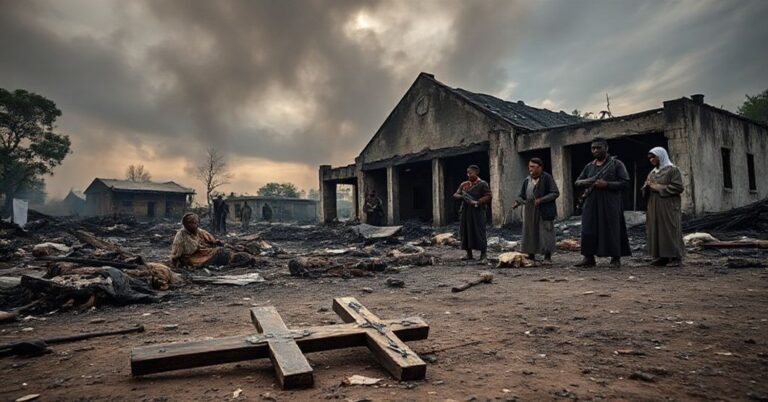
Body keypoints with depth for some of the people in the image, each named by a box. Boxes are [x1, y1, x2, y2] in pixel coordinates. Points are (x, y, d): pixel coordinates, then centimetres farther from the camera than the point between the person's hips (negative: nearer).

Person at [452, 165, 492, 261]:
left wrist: (477, 202, -21)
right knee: (465, 232, 3)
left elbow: (488, 196, -7)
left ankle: (483, 253, 4)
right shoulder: (464, 184, 15)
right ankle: (469, 254, 10)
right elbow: (455, 194, 15)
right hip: (465, 211, 5)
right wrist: (460, 196, -9)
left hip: (477, 211, -5)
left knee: (479, 232, -5)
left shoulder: (482, 184, 0)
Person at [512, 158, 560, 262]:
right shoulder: (527, 180, 10)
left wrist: (541, 200, -19)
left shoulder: (547, 178, -6)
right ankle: (531, 256, 16)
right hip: (530, 213, 5)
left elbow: (555, 193, -9)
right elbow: (522, 195, 15)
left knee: (545, 234, -1)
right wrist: (517, 202, -7)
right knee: (529, 234, 7)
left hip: (544, 212, -5)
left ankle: (547, 257, 9)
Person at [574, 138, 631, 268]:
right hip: (591, 204, 4)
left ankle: (616, 258, 8)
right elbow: (577, 182, 17)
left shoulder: (616, 164, 2)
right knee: (588, 230, 0)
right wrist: (588, 183, -5)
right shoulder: (589, 166, 15)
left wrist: (607, 184, -16)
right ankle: (589, 258, 7)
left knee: (612, 230, -2)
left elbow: (625, 182, -4)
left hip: (610, 205, -4)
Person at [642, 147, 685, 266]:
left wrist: (659, 187, -13)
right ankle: (660, 257, 6)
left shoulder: (673, 170, -2)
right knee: (656, 232, 2)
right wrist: (647, 187, -2)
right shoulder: (652, 173, 18)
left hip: (668, 208, -6)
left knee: (670, 231, -7)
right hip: (654, 208, 7)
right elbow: (645, 192, 20)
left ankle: (675, 258, -2)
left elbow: (678, 187, -13)